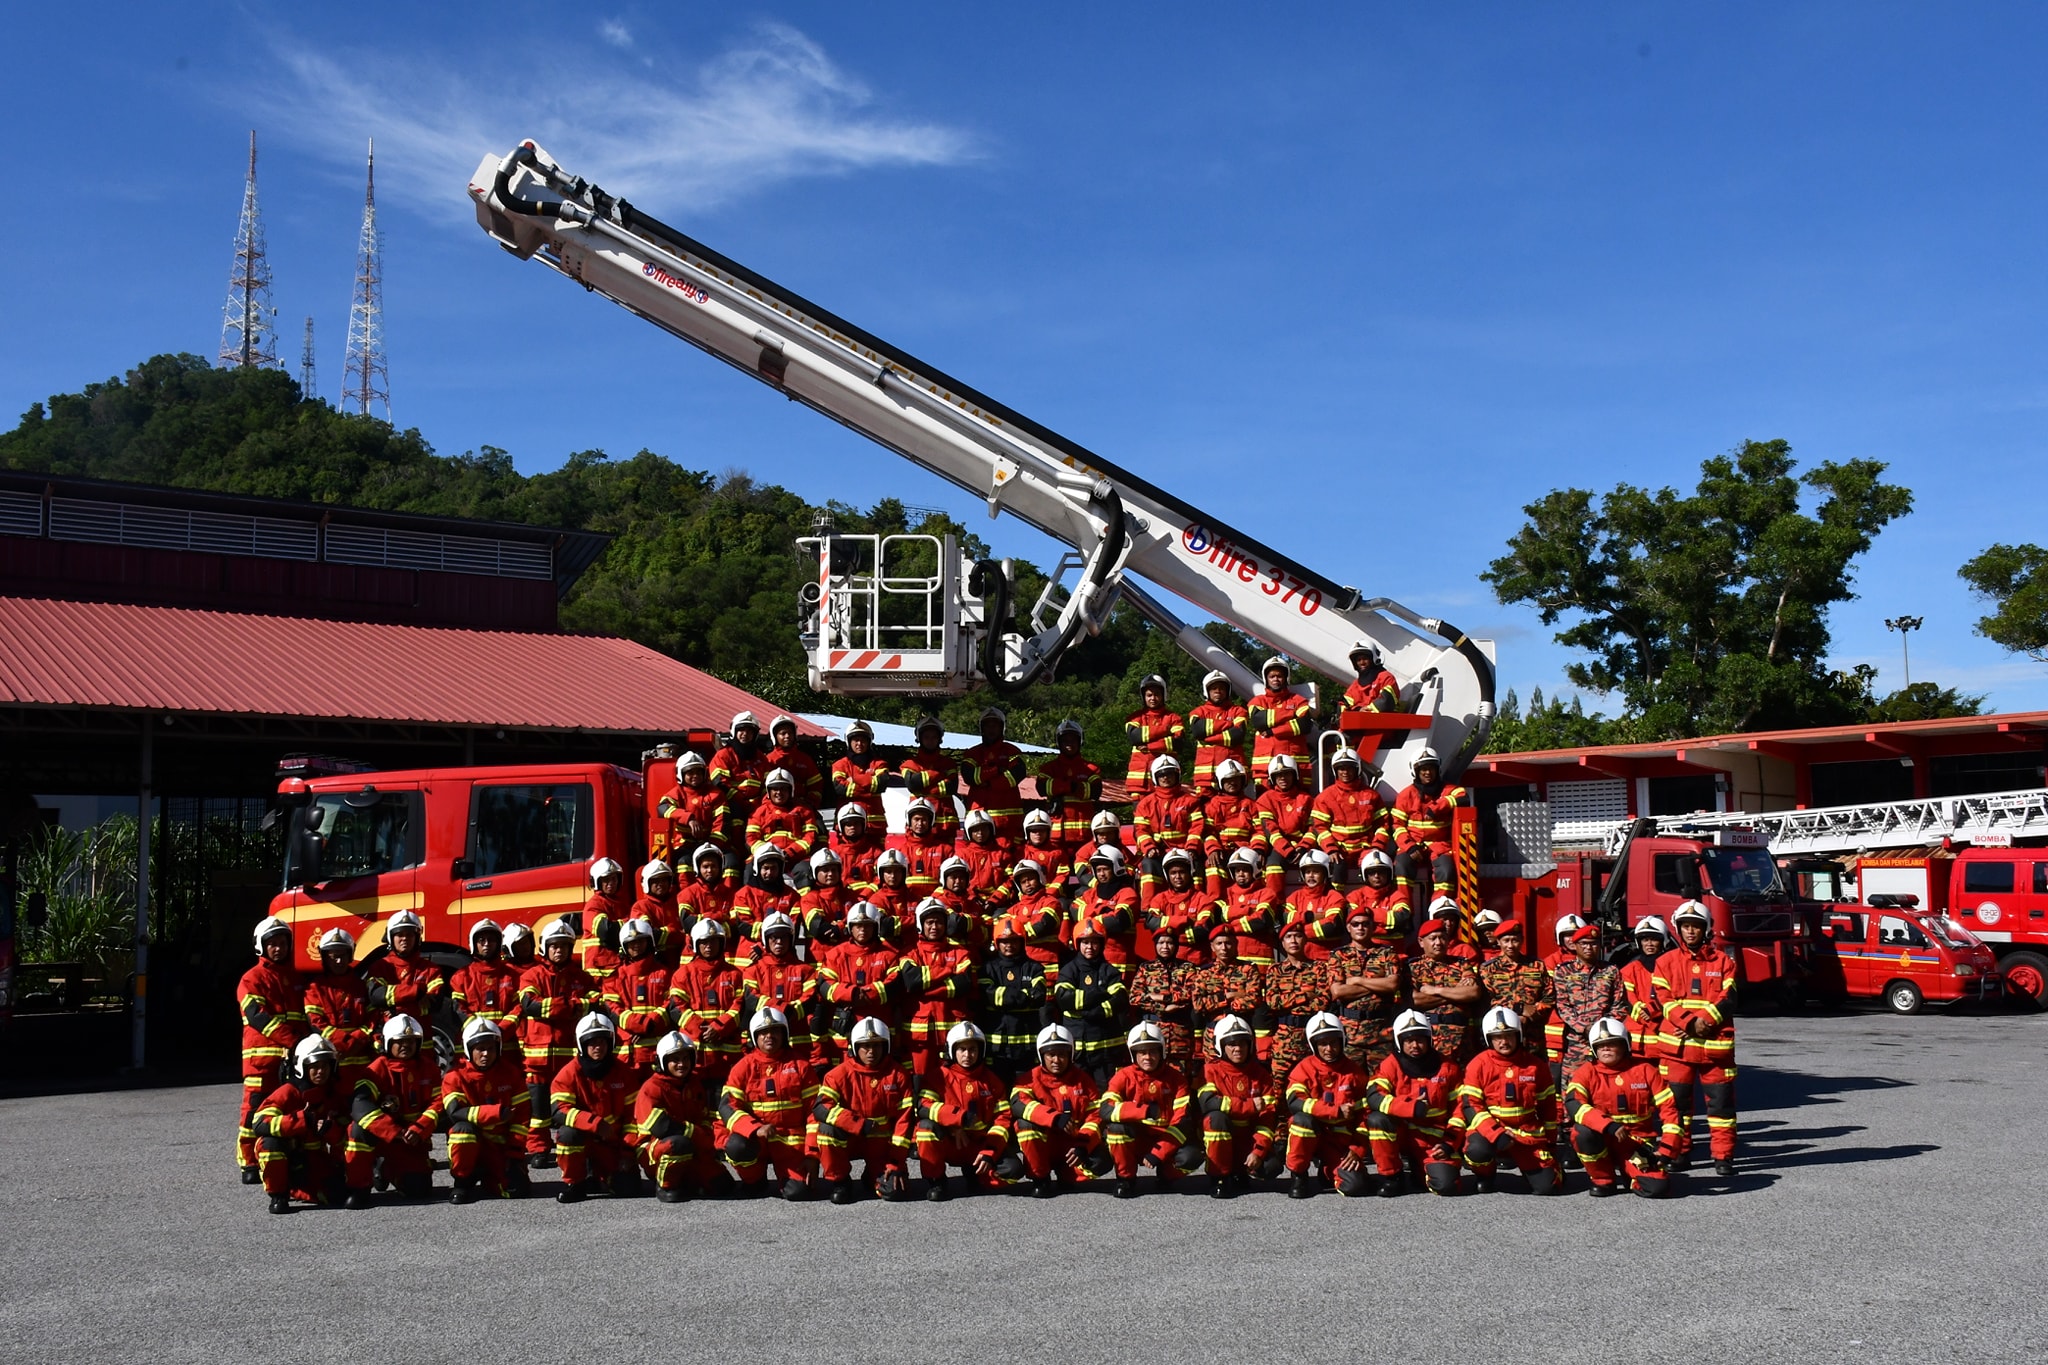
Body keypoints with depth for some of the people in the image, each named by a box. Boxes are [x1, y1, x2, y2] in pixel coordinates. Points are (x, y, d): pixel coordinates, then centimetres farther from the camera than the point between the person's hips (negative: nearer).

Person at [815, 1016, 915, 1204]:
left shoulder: (898, 1075, -4)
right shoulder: (840, 1074, -10)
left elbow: (904, 1118, -6)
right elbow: (820, 1107, -23)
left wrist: (896, 1163, -12)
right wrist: (859, 1124, -33)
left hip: (881, 1145, 1)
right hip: (849, 1141, -1)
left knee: (894, 1190, -21)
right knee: (828, 1127, -32)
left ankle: (873, 1176, 17)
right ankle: (839, 1182, -9)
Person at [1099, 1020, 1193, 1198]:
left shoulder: (1175, 1078, -4)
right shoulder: (1124, 1077, -8)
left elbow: (1182, 1121, -11)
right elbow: (1106, 1110, -25)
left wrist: (1158, 1155, -21)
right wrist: (1145, 1110, -38)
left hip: (1165, 1142, 1)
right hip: (1134, 1143, -1)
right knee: (1116, 1125, -32)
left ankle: (1166, 1175, 8)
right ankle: (1126, 1179, -10)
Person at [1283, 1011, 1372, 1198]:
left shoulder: (1355, 1072, 4)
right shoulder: (1305, 1068, -4)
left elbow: (1364, 1114, 4)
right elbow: (1295, 1101, -21)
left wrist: (1357, 1149, -6)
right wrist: (1336, 1111, -25)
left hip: (1341, 1140, 2)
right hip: (1310, 1136, -2)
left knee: (1355, 1186, -21)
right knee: (1304, 1118, -36)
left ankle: (1329, 1170, 17)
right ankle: (1297, 1175, -14)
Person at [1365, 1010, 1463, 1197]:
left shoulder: (1448, 1068, 3)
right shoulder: (1390, 1065, -4)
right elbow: (1374, 1096, -21)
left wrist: (1449, 1144, -5)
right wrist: (1412, 1108, -32)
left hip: (1433, 1140, 1)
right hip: (1400, 1135, -1)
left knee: (1446, 1185, -23)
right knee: (1377, 1119, -33)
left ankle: (1420, 1171, 14)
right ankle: (1390, 1177, -12)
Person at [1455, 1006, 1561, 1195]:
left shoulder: (1535, 1065, 4)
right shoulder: (1478, 1065, -5)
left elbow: (1548, 1103, 13)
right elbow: (1470, 1106, -10)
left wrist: (1549, 1140, 14)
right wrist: (1496, 1135, -21)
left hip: (1527, 1133, 2)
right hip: (1488, 1130, -2)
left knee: (1547, 1186, -10)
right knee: (1477, 1149, -36)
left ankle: (1526, 1163, 25)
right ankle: (1484, 1176, 0)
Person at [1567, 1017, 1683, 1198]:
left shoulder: (1645, 1071, -2)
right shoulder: (1587, 1072, -5)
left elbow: (1669, 1108, -3)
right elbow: (1573, 1104, -22)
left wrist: (1666, 1150, -13)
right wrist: (1608, 1126, -35)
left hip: (1638, 1144, 0)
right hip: (1603, 1141, 0)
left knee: (1658, 1187, -24)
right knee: (1583, 1131, -34)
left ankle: (1632, 1172, 13)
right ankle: (1603, 1181, -8)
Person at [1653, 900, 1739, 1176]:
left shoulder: (1723, 961, 7)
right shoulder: (1666, 962, 7)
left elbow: (1727, 999, -2)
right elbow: (1664, 1000, -2)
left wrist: (1704, 1021, -15)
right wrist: (1690, 1022, -16)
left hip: (1716, 1044, 0)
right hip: (1676, 1044, 1)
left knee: (1721, 1099, 0)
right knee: (1677, 1100, 5)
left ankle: (1724, 1156, 7)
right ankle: (1679, 1152, 16)